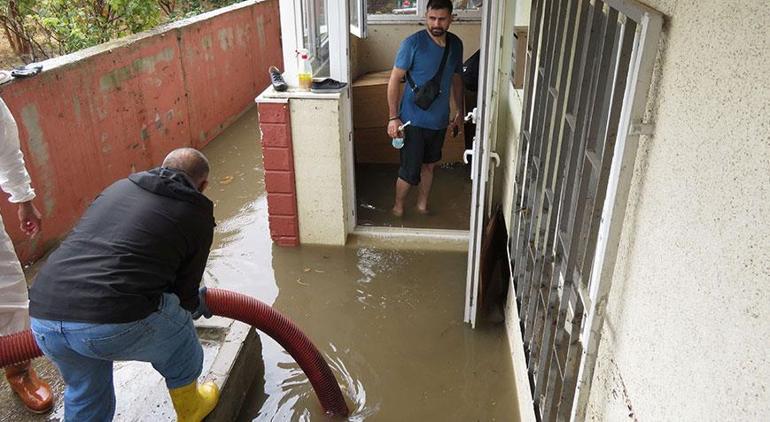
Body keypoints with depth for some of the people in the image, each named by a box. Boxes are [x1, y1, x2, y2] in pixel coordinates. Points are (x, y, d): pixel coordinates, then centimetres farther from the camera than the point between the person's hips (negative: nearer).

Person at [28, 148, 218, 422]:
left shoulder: (119, 187, 22)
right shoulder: (197, 214, 7)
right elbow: (185, 289, 13)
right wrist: (189, 306, 38)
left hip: (44, 315, 6)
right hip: (117, 323, -5)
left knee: (85, 393, 31)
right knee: (180, 339, 26)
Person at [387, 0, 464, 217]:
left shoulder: (456, 44, 2)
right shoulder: (413, 43, -15)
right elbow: (394, 80, -13)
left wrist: (459, 111, 17)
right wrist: (393, 117, -16)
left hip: (439, 120, 5)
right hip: (414, 121, -5)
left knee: (429, 165, 19)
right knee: (410, 171, 0)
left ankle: (422, 204, 38)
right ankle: (398, 206, 25)